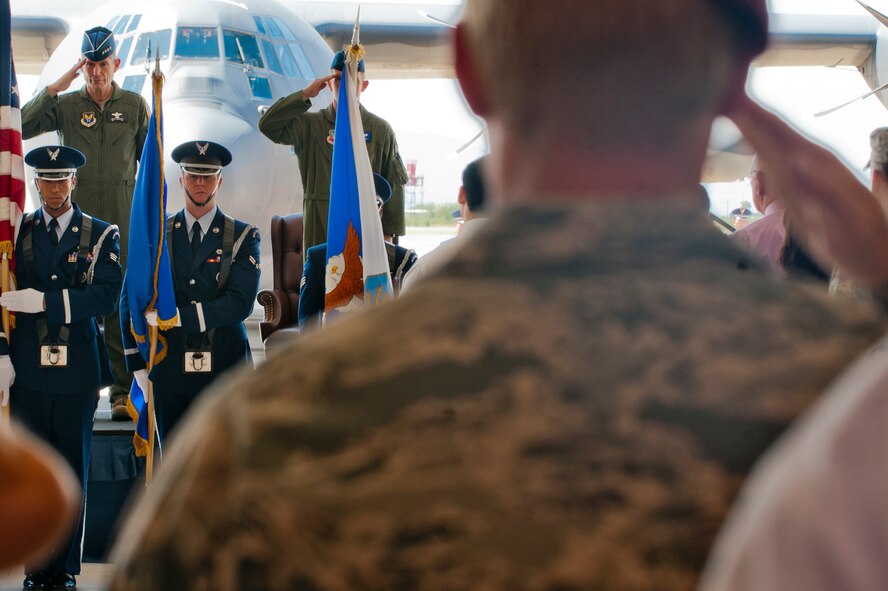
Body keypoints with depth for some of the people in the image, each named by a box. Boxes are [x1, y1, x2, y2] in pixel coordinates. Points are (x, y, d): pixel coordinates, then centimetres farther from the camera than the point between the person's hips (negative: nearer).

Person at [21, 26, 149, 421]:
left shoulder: (135, 106, 7)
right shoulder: (65, 105, 6)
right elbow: (21, 128, -7)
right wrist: (54, 88, -10)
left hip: (122, 214, -1)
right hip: (76, 210, 1)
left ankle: (123, 389, -3)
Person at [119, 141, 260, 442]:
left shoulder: (243, 236, 4)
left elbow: (240, 303, -10)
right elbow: (130, 301, 9)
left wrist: (179, 317, -17)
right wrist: (138, 365, 1)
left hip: (224, 372, -2)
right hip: (169, 369, 2)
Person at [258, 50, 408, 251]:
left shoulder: (381, 130, 6)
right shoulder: (310, 125, 7)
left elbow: (394, 184, 6)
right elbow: (267, 124, -7)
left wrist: (389, 233, 1)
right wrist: (304, 95, -10)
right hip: (319, 235, 0)